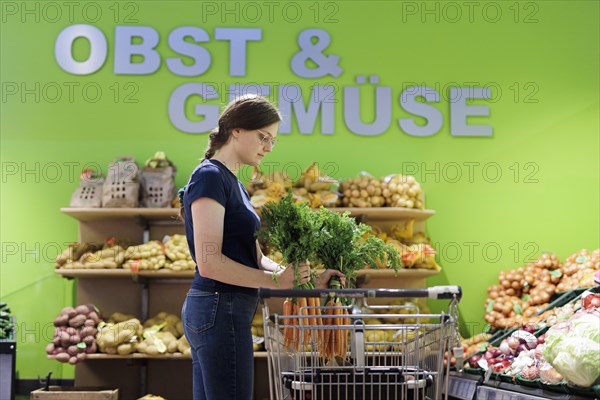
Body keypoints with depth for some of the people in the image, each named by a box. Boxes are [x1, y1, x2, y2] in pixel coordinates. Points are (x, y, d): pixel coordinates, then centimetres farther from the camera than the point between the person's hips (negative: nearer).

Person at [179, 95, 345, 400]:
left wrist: (308, 280, 4)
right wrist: (277, 280, -17)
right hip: (221, 310, -10)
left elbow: (254, 259, 16)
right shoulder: (210, 177, -12)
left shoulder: (233, 183, 17)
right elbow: (210, 262, -21)